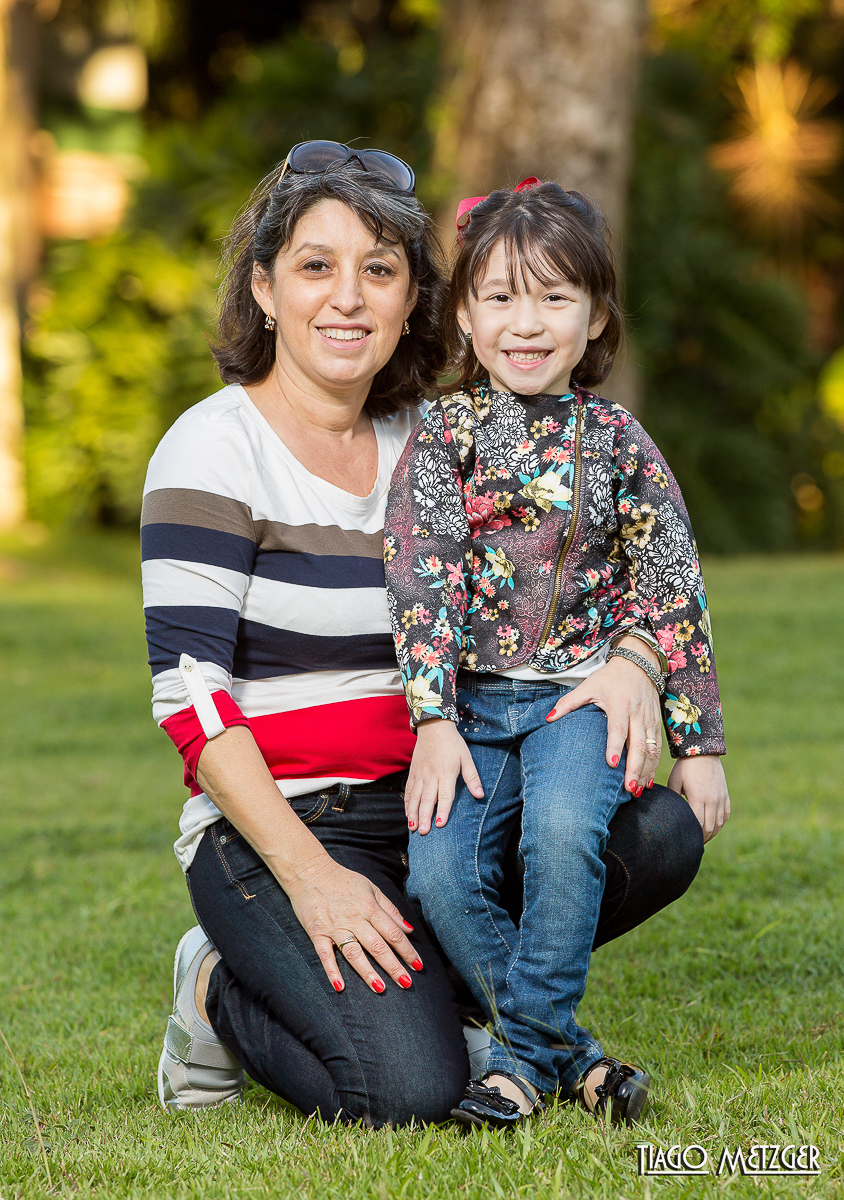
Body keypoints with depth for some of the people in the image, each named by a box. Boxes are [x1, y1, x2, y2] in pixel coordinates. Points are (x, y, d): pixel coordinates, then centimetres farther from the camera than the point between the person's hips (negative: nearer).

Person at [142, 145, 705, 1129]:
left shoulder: (424, 446, 10)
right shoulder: (216, 449, -9)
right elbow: (188, 689, -15)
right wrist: (310, 874, -24)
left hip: (426, 812, 6)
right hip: (270, 827, -6)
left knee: (659, 832, -15)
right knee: (407, 1089, -26)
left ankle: (413, 979, 0)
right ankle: (222, 993, 3)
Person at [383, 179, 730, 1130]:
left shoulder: (616, 442, 5)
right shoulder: (442, 437, 3)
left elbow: (675, 594, 7)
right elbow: (421, 585, -4)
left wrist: (699, 743, 5)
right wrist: (434, 722, -14)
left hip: (586, 691, -1)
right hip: (474, 699, 1)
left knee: (563, 827, -32)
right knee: (438, 874, -22)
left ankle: (524, 1052, -16)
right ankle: (572, 1057, -7)